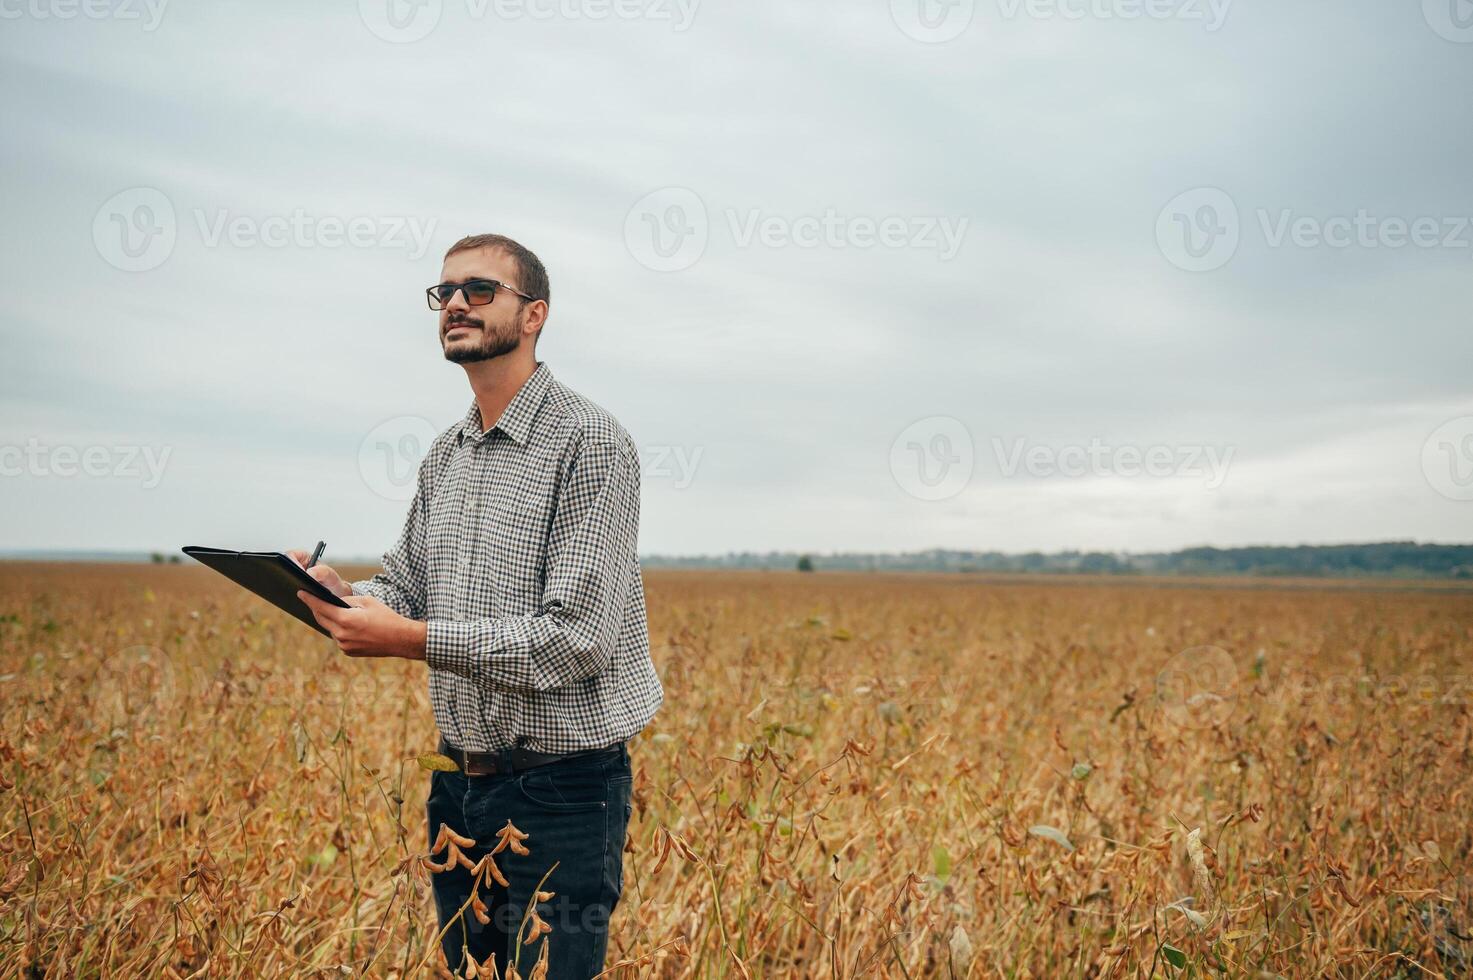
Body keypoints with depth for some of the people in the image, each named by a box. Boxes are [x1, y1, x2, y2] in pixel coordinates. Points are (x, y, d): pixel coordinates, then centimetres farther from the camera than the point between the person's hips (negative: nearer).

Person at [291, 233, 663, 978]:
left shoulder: (590, 444, -16)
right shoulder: (445, 455, 11)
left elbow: (577, 638, -22)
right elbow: (404, 588, 15)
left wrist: (411, 639, -25)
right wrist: (340, 595, -8)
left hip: (559, 790, -8)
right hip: (457, 782, 8)